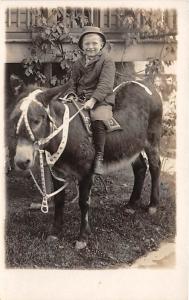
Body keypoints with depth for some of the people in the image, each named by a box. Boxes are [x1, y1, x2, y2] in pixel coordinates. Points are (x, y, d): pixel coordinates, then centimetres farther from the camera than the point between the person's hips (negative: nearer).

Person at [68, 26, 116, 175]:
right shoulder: (78, 63, 18)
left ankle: (99, 157, -26)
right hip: (80, 99, 5)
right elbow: (73, 84, 24)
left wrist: (93, 100, -24)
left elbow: (105, 85, -13)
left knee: (98, 119, -34)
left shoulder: (107, 61, 0)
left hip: (101, 100, -5)